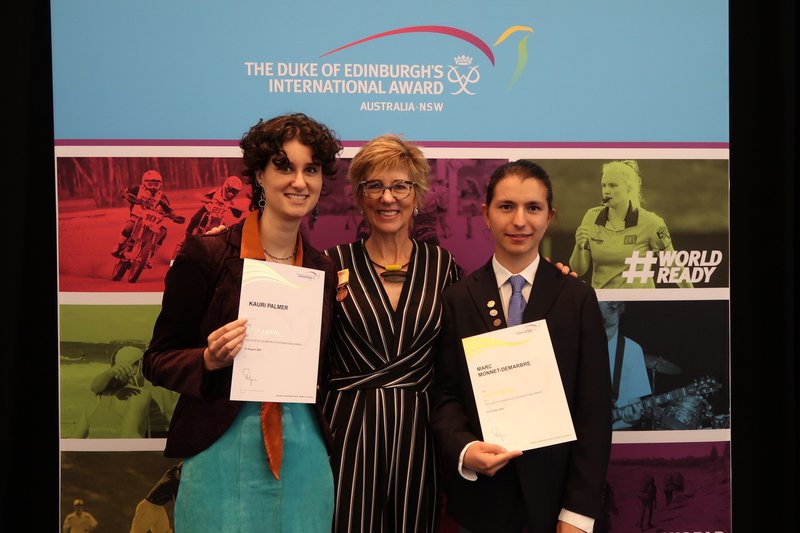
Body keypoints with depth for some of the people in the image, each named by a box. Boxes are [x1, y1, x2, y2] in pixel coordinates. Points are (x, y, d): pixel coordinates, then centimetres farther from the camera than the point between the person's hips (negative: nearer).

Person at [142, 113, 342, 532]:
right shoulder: (206, 255, -7)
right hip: (223, 453, -4)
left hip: (305, 456, 4)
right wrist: (210, 360, -20)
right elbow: (158, 360, -2)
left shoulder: (324, 272, 5)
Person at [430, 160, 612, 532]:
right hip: (479, 496, 0)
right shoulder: (457, 299, 0)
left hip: (553, 492, 0)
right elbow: (445, 395, 2)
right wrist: (465, 449, -19)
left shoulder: (578, 299, -1)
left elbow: (594, 408, -3)